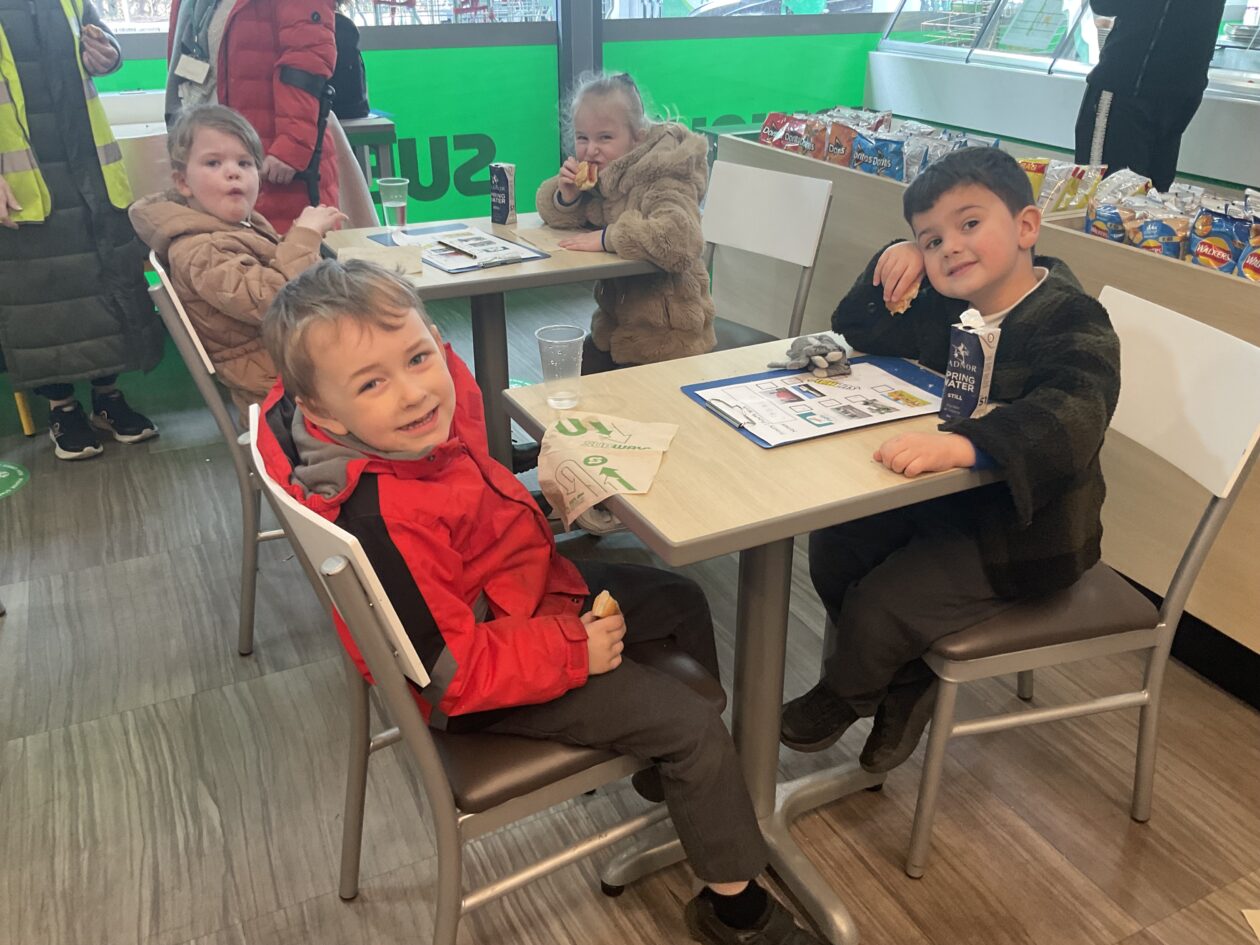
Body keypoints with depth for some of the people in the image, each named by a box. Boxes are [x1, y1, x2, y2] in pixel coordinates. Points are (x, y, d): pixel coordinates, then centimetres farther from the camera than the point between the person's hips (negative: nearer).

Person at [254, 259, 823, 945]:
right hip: (479, 684, -9)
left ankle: (673, 765, 42)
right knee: (691, 723, -7)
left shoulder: (437, 397, -15)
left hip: (527, 587, 9)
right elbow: (450, 669, -32)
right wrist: (575, 651, -23)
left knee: (679, 600, 21)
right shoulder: (383, 523, -38)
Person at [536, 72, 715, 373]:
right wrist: (566, 195, -10)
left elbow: (682, 238, -40)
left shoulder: (663, 178, -21)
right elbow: (554, 215, 15)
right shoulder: (601, 173, 2)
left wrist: (608, 237, -31)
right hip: (615, 325, 7)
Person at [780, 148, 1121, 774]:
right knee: (833, 547, 4)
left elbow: (1069, 418, -42)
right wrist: (894, 265, -8)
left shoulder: (1072, 324, -23)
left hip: (1024, 529, -8)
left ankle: (843, 693, 22)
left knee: (878, 606, -15)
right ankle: (906, 687, 23)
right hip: (942, 498, 8)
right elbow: (856, 333, 11)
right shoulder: (944, 308, 1)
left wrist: (963, 444, -59)